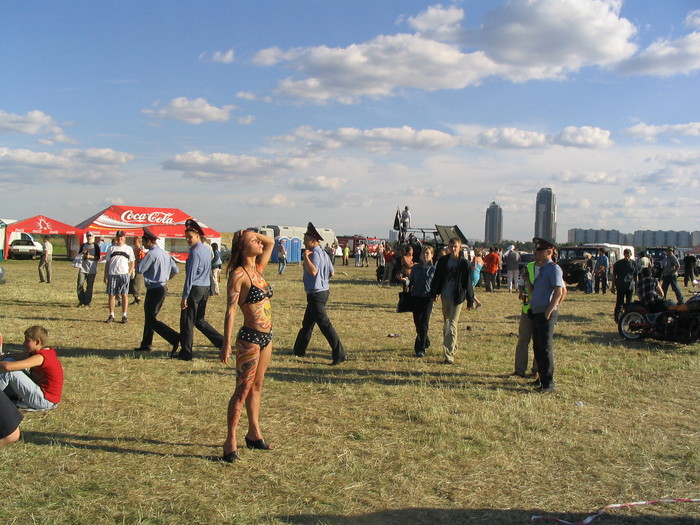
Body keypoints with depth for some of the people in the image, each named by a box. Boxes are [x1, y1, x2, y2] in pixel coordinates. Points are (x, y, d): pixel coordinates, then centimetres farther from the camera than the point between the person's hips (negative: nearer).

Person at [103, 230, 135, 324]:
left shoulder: (128, 248, 10)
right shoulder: (111, 248, 11)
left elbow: (132, 262, 12)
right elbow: (107, 263, 11)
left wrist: (129, 273, -1)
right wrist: (106, 276, 5)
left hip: (124, 274, -1)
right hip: (112, 274, 1)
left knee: (124, 295, -3)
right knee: (111, 295, 3)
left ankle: (124, 316, 2)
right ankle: (111, 316, 10)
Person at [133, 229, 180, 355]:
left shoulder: (151, 254, -17)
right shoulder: (164, 253, 11)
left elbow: (139, 270, -16)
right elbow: (175, 270, 15)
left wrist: (139, 259, 1)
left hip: (154, 290, -10)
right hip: (163, 287, 10)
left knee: (151, 320, -7)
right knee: (149, 317, 19)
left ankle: (175, 338, -19)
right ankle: (145, 345, 26)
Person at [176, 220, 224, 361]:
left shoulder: (195, 252, -14)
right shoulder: (207, 250, 13)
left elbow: (190, 275, -17)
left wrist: (185, 296, -16)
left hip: (195, 289, -9)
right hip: (205, 288, 9)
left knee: (187, 321, 1)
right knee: (199, 320, 17)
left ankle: (185, 353, 8)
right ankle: (222, 342, 9)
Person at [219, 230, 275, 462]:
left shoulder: (258, 269, 10)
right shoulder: (239, 274, -12)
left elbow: (270, 242, 22)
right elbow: (230, 311, -16)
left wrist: (251, 234, 8)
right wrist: (226, 344, -20)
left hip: (266, 338, 8)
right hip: (250, 338, -8)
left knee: (256, 387, 16)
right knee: (243, 390, -4)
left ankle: (254, 434, 27)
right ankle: (230, 442, 3)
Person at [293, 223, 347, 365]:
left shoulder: (315, 254, -18)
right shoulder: (323, 253, 12)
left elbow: (313, 271, -34)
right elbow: (331, 273, 18)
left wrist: (306, 256, -26)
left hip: (316, 294, -10)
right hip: (323, 290, 10)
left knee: (324, 324, -10)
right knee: (307, 323, 20)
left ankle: (340, 354, -12)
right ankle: (299, 350, 33)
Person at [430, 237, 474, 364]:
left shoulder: (464, 263, -7)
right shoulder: (443, 260, 2)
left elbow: (468, 283, -5)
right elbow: (437, 277, 10)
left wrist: (470, 301, -4)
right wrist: (434, 293, 11)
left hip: (457, 298, -4)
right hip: (445, 296, 5)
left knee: (452, 325, -11)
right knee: (446, 323, 16)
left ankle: (449, 355, -13)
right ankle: (452, 348, 34)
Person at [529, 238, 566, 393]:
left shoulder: (553, 268, -13)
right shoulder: (542, 269, 16)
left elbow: (559, 291, -22)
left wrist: (549, 311, -22)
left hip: (546, 315, -10)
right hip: (536, 314, 10)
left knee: (545, 349, -6)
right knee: (537, 348, 17)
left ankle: (548, 384, 1)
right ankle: (542, 378, 29)